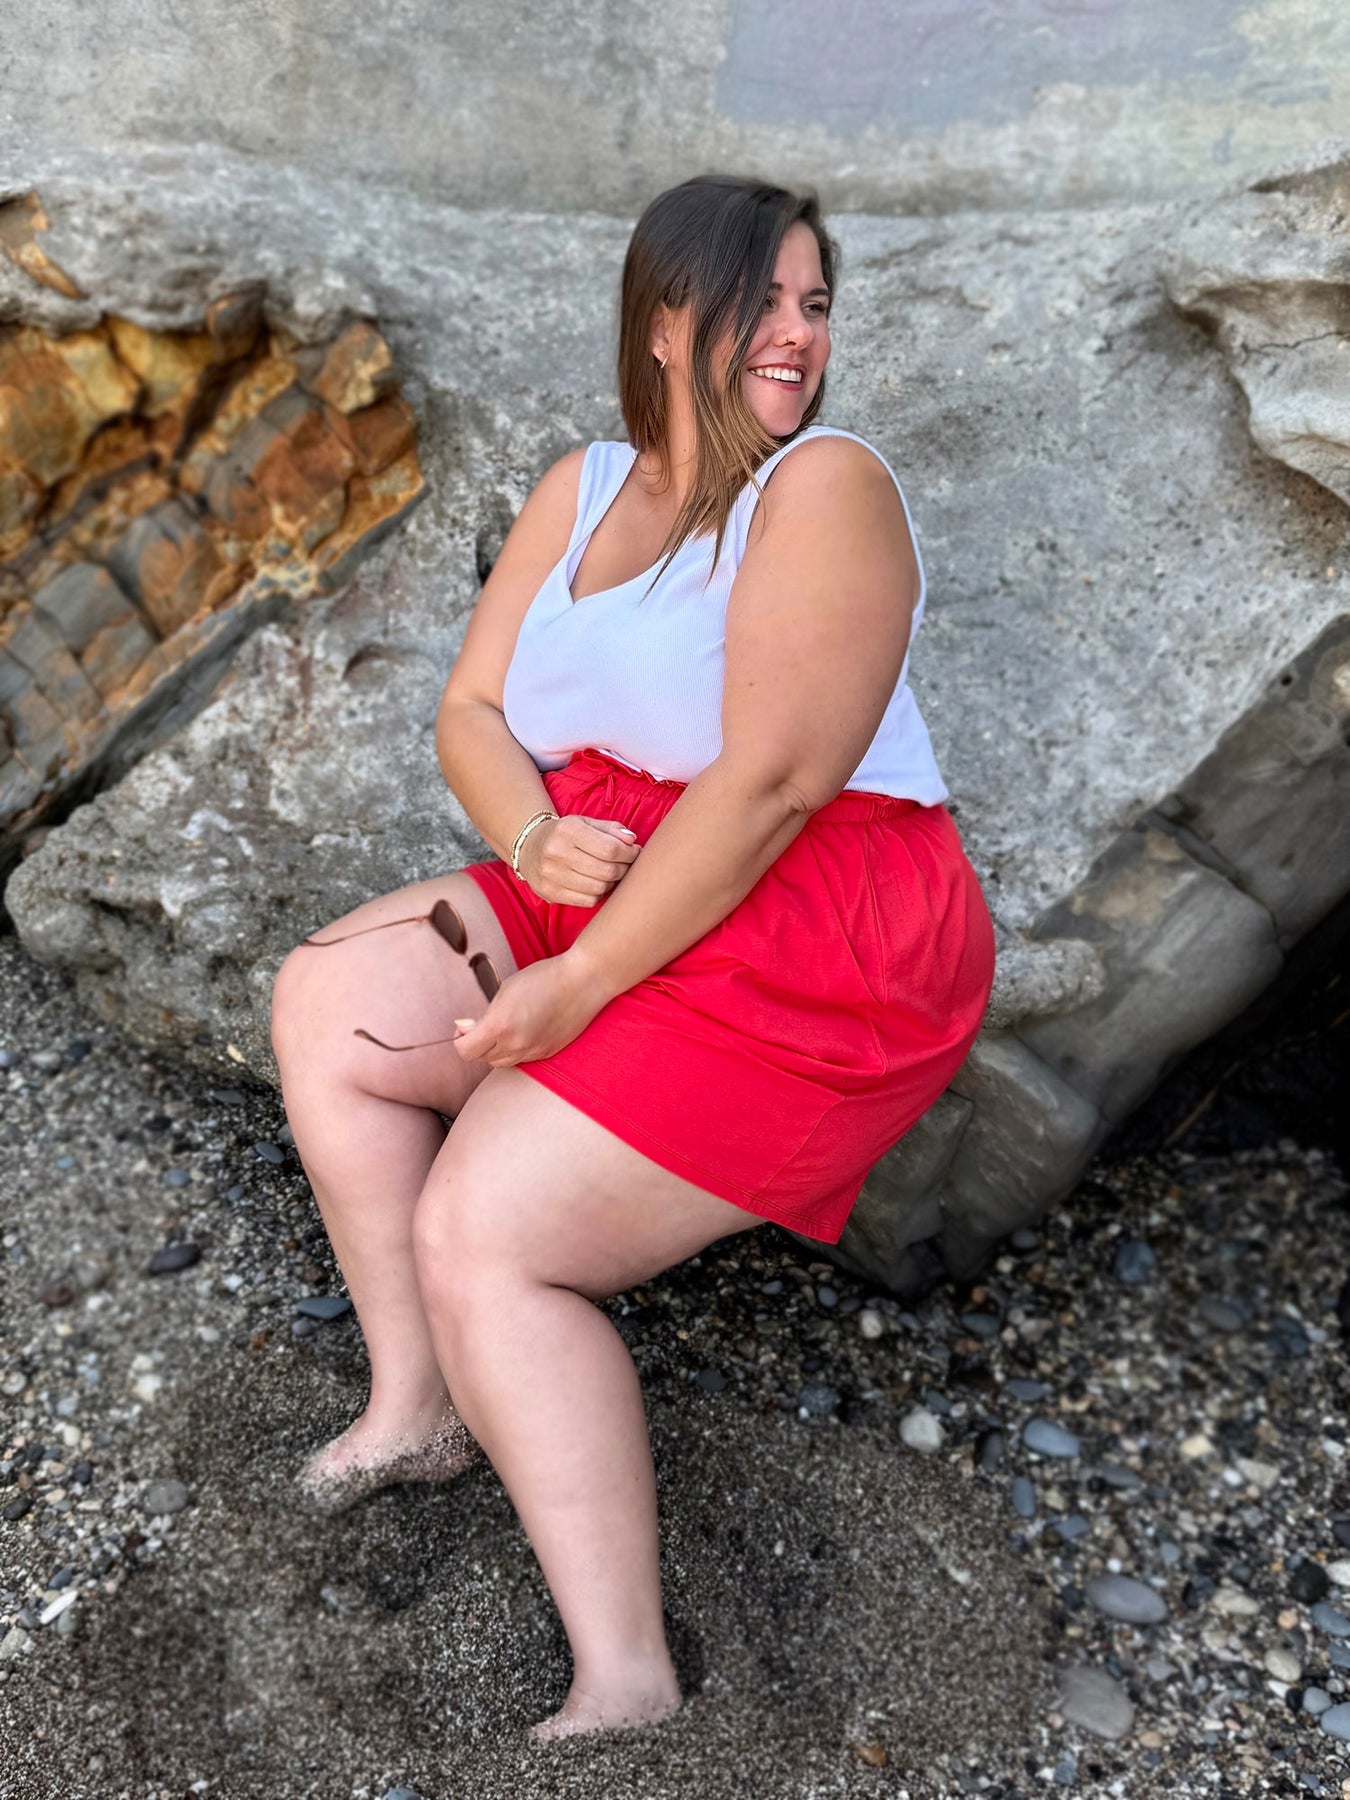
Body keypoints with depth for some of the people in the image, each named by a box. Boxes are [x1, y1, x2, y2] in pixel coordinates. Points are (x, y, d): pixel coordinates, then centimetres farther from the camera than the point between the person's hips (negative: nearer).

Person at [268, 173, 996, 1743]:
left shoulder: (825, 485, -11)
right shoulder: (584, 489, 12)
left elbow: (773, 782, -21)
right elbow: (470, 709, 9)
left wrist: (576, 988, -20)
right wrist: (534, 840, -13)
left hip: (813, 935, -8)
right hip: (602, 887, 8)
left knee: (480, 1235, -16)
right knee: (326, 999, 0)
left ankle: (625, 1679, -5)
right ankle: (415, 1407, 12)